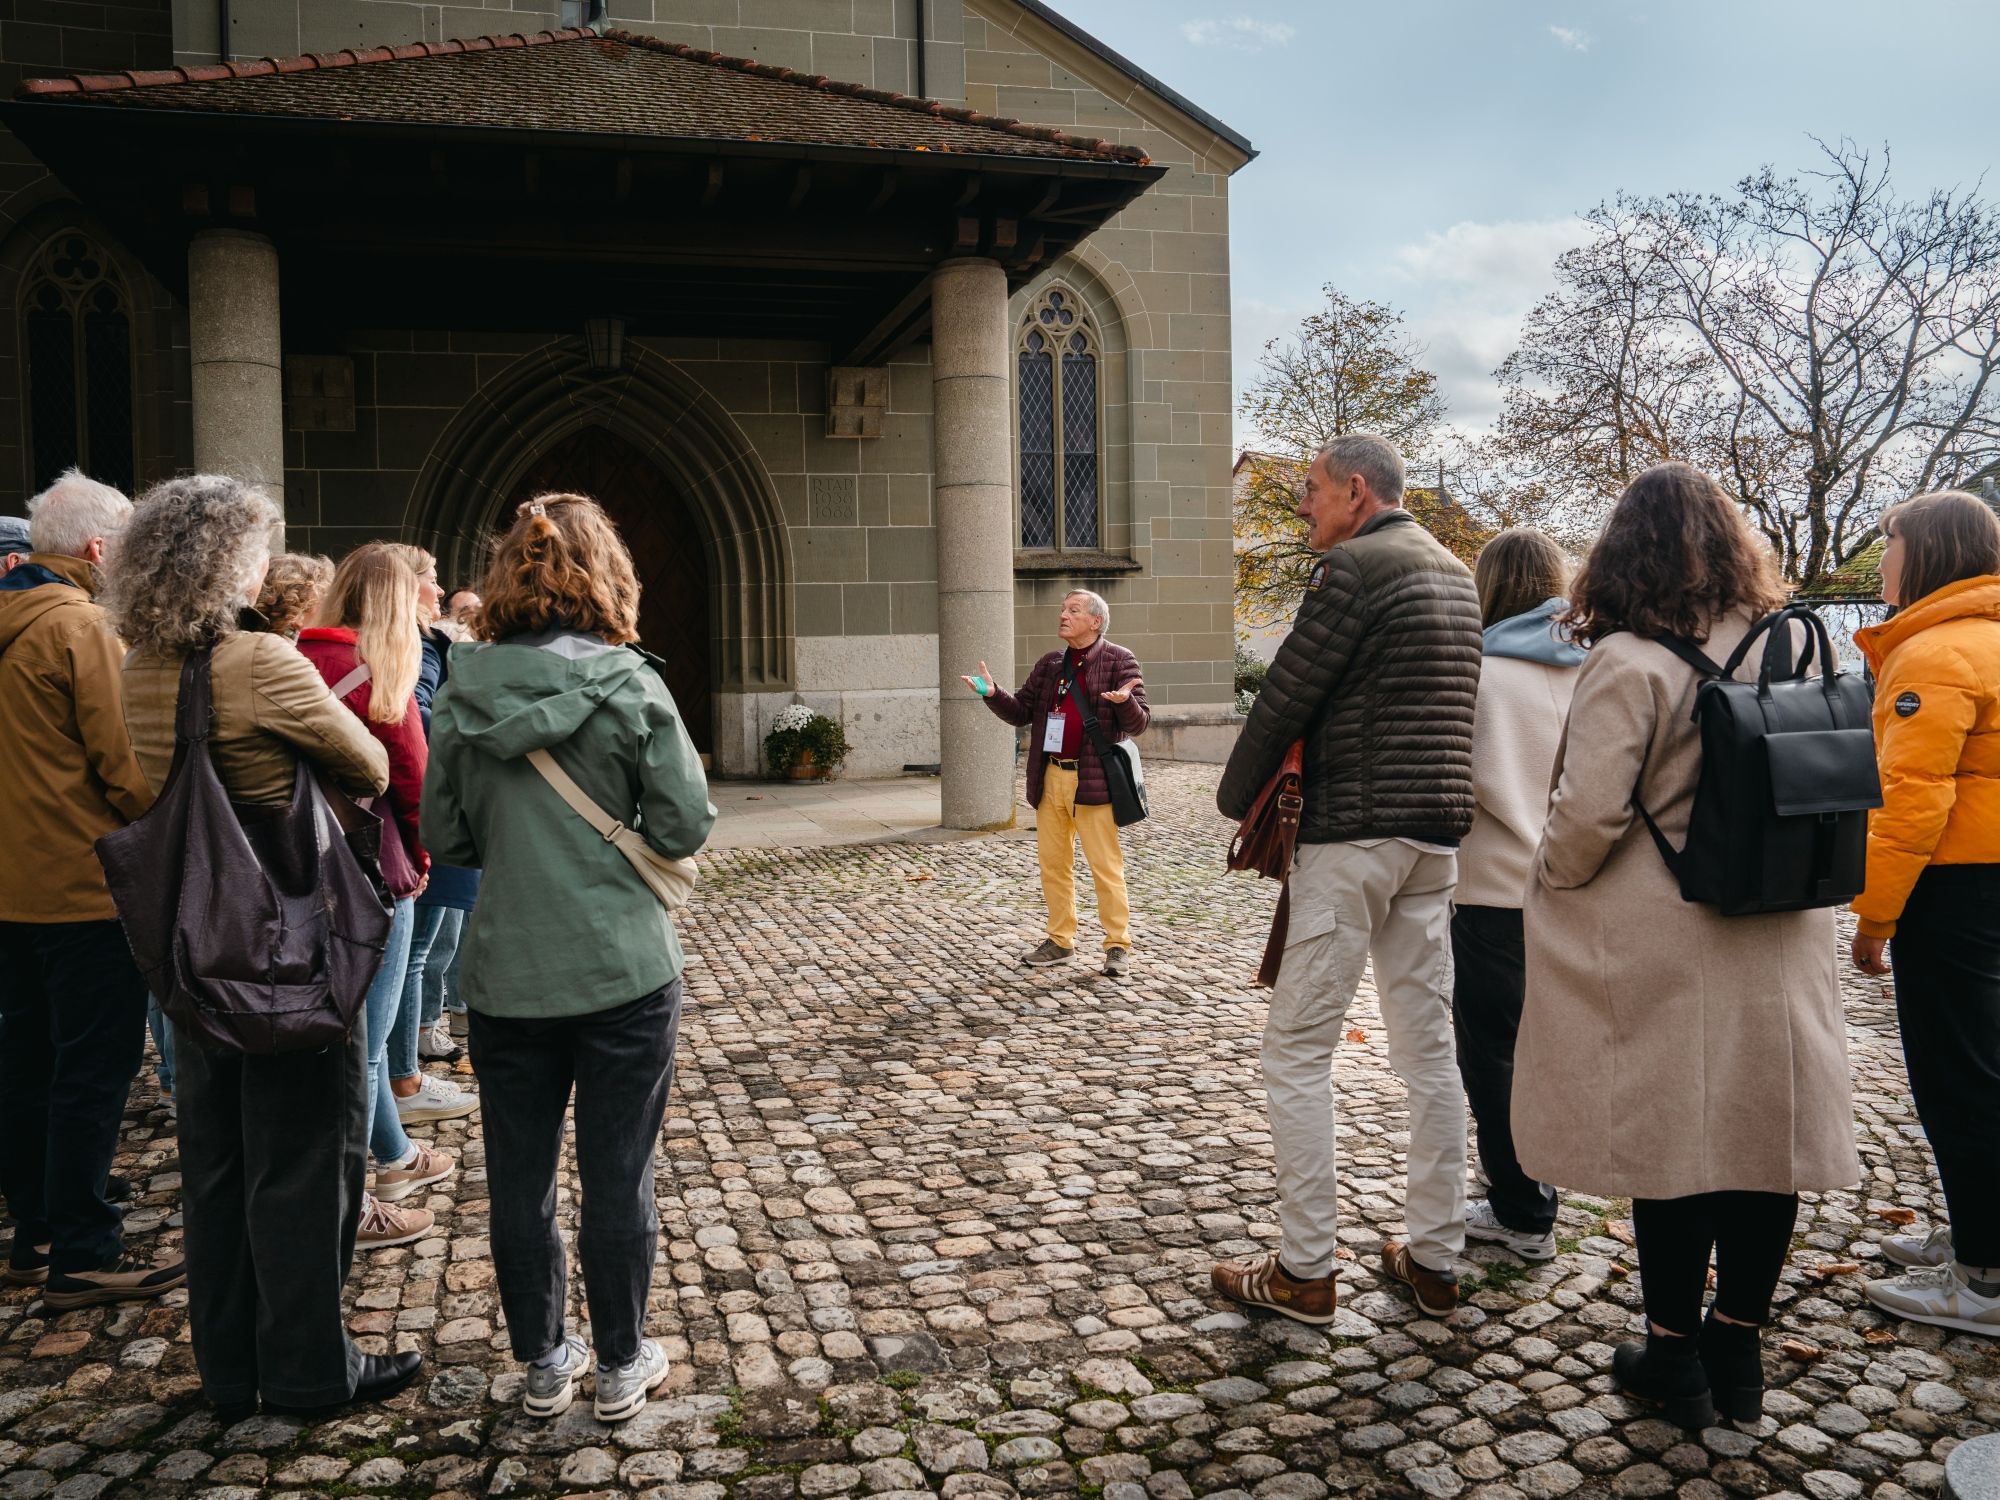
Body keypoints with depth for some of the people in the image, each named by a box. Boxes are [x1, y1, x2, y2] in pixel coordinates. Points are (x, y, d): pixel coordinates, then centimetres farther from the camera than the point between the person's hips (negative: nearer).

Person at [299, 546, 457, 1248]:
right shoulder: (380, 670, -14)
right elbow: (412, 777, -11)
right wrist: (421, 858, 4)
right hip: (372, 872, -7)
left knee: (358, 1023, 21)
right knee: (362, 1037, 2)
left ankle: (396, 1157, 39)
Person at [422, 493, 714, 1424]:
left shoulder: (460, 694, -1)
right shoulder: (628, 686, -11)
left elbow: (445, 839, 6)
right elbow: (685, 827, -9)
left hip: (504, 973, 3)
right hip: (622, 969, -3)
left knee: (519, 1179, 15)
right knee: (618, 1175, 10)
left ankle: (544, 1362, 30)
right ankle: (622, 1365, 25)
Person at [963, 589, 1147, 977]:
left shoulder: (1119, 661, -3)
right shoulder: (1049, 664, 14)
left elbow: (1139, 723, -6)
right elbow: (1021, 712, 15)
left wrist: (1125, 701, -28)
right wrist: (993, 694, -3)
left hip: (1093, 780, -6)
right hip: (1049, 779, 6)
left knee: (1105, 866, -3)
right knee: (1053, 864, 11)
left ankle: (1118, 946, 6)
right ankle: (1060, 941, 22)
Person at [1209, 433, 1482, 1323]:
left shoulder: (1352, 567, -11)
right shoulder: (1455, 575, 17)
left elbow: (1285, 698, -12)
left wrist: (1236, 798, 3)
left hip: (1352, 835, -9)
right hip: (1436, 837, 9)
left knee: (1297, 1051, -1)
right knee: (1427, 1049, 12)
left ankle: (1305, 1272, 5)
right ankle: (1434, 1260, 20)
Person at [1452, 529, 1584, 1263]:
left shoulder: (1483, 672, -13)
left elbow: (1463, 780, -14)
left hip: (1498, 889, -6)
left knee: (1492, 1052, 7)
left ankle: (1522, 1214, 15)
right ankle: (1532, 1197, 31)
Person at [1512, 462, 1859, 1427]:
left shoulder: (1629, 664, -17)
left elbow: (1588, 815, -19)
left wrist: (1551, 886, -1)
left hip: (1660, 950, -5)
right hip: (1778, 945, 5)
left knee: (1668, 1142, 7)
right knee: (1764, 1134, 14)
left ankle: (1675, 1357, 21)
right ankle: (1737, 1350, 28)